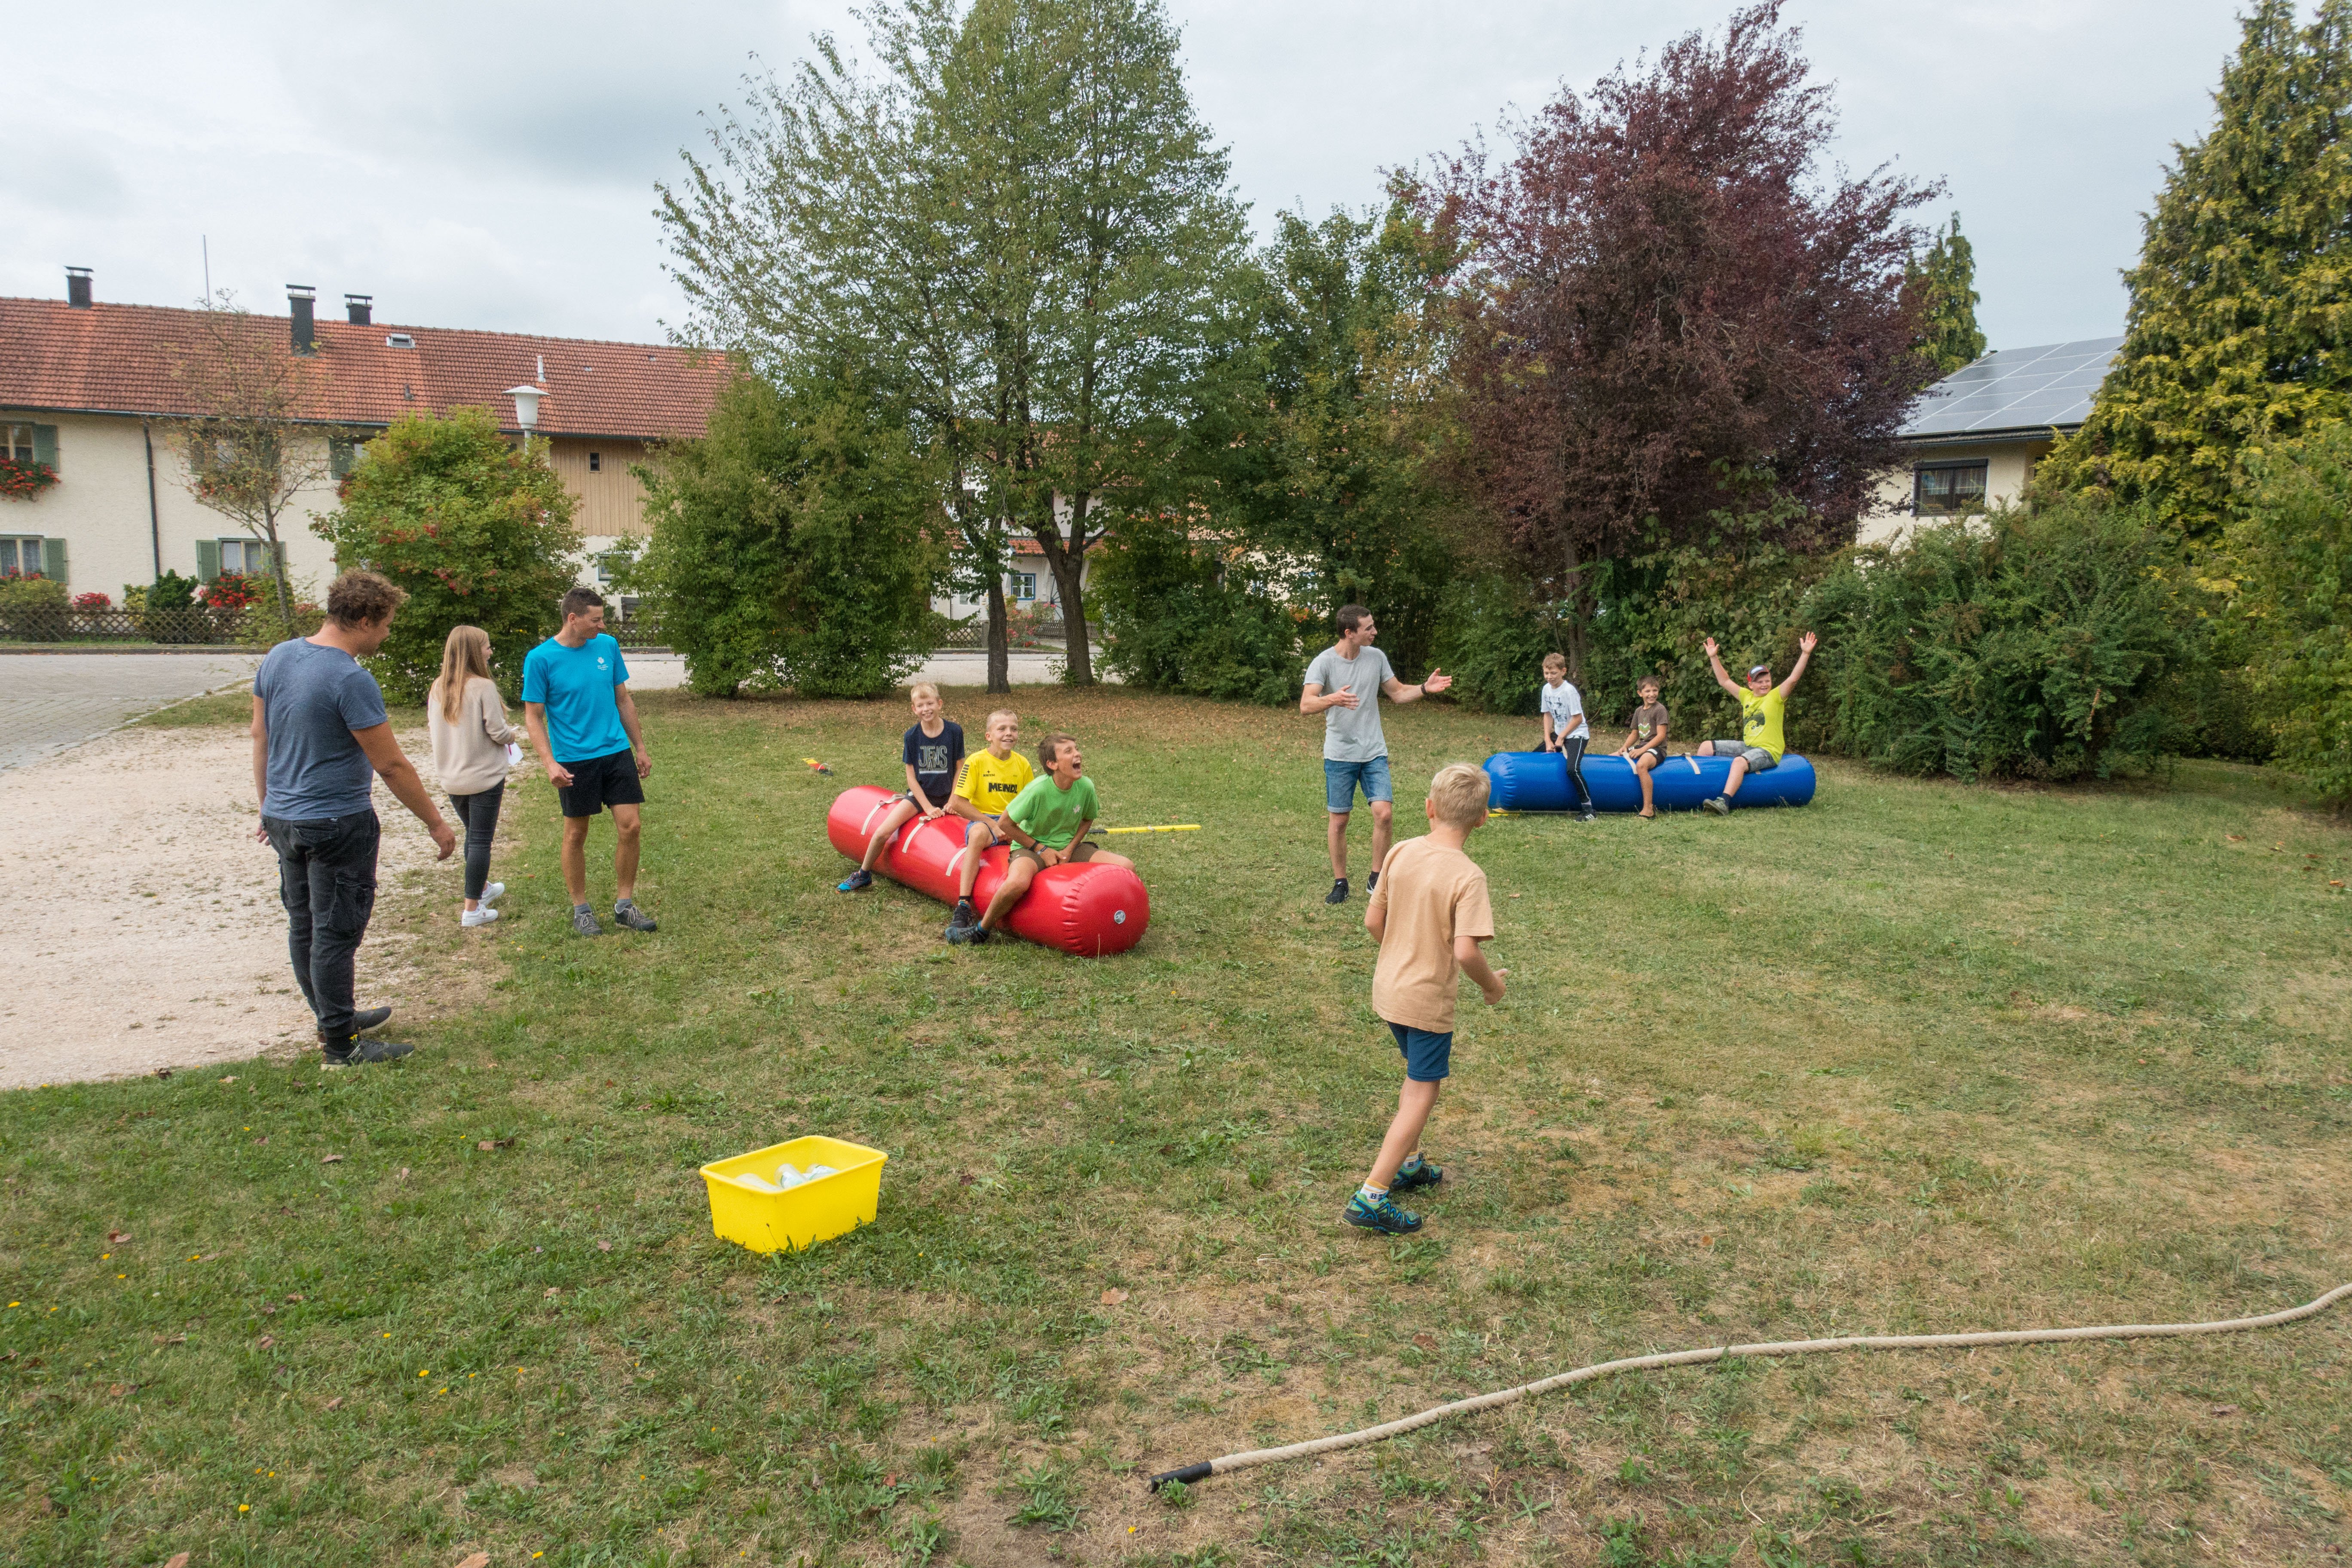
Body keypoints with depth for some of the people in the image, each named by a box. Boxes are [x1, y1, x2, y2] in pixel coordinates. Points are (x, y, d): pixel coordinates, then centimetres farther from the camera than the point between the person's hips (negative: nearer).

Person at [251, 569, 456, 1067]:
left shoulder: (278, 658, 4)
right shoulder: (351, 681, -21)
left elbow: (260, 738, 13)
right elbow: (392, 766, -18)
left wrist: (268, 806, 23)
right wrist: (436, 824, -9)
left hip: (284, 819, 9)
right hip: (338, 825, -9)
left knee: (304, 927, 17)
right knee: (336, 933, 0)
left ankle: (335, 1020, 34)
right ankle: (341, 1046, 9)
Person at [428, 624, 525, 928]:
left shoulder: (438, 689, 2)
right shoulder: (483, 687, -18)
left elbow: (434, 729, 10)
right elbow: (497, 731, -17)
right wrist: (513, 734, 5)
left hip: (452, 778, 6)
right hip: (484, 777, -6)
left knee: (473, 833, 24)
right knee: (481, 840, 2)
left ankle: (483, 888, 41)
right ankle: (472, 909, 5)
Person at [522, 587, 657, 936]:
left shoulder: (607, 646, 3)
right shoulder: (541, 659, -9)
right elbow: (533, 717, -6)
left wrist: (640, 748, 14)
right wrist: (550, 763, -17)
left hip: (617, 752, 4)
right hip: (574, 761, -3)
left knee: (630, 826, 0)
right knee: (576, 834, 7)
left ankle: (625, 906, 14)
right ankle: (581, 910, 22)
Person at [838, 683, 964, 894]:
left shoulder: (955, 731, -7)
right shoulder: (912, 735, -6)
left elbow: (959, 769, 0)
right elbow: (911, 776, -4)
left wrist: (951, 803, -8)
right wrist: (928, 807, -13)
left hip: (946, 797, 0)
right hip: (918, 796, 0)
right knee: (882, 833, -15)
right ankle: (863, 876, 9)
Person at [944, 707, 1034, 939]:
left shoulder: (1023, 764, 7)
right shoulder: (977, 761, -4)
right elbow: (957, 803, -9)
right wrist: (993, 825, -14)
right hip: (983, 819, -4)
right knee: (978, 833, -39)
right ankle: (963, 907, -44)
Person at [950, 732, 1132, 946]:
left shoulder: (1086, 786, -12)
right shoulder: (1038, 790, -24)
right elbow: (1005, 824, -15)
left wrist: (1070, 849, -7)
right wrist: (1041, 850, -13)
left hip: (1069, 847, 5)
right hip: (1031, 847, -5)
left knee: (1126, 866, -15)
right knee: (1018, 882, -39)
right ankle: (982, 930, -11)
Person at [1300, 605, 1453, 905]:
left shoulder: (1376, 657, 2)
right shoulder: (1324, 662, -11)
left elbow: (1398, 693, 13)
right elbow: (1305, 705, -23)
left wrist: (1425, 689, -5)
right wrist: (1333, 699, -42)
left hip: (1374, 752, 3)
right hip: (1339, 754, -3)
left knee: (1384, 812, -9)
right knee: (1339, 821, 3)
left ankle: (1376, 879, 7)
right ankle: (1340, 883, 19)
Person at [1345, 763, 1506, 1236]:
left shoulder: (1401, 853, -3)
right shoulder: (1468, 876, -21)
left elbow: (1373, 921, 3)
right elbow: (1465, 951, -27)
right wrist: (1491, 984, -8)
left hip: (1388, 988, 7)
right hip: (1428, 1000, -7)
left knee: (1419, 1075, 27)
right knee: (1422, 1096, 5)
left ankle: (1407, 1163, 40)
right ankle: (1372, 1197, 2)